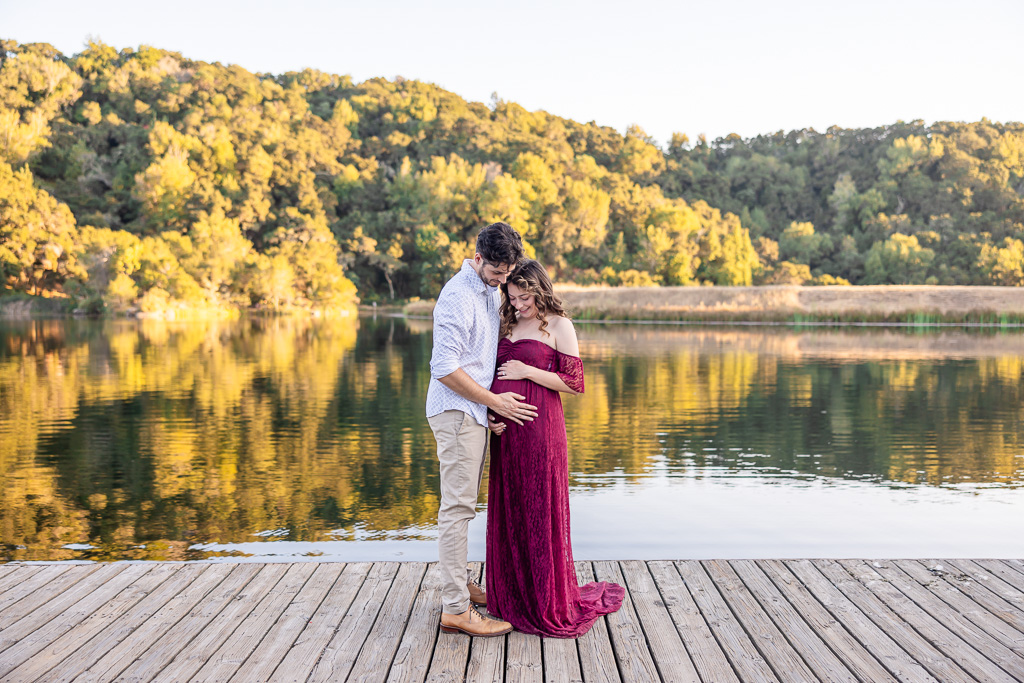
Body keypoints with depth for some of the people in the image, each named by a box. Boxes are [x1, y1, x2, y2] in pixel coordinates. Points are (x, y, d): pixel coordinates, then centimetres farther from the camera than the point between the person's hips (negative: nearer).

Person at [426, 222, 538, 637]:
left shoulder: (493, 292, 14)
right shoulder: (458, 296, -16)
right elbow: (445, 368, -21)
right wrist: (494, 401, -15)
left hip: (474, 412, 10)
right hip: (456, 412, -10)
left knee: (463, 503, 16)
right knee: (457, 506, -9)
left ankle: (457, 585, 28)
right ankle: (456, 609, -7)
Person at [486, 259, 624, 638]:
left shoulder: (558, 325, -1)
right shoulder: (509, 326, 15)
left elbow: (575, 383, -5)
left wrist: (529, 371, -12)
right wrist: (489, 415, 3)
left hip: (539, 429, -6)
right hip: (505, 430, 6)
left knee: (541, 513, 0)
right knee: (507, 511, 9)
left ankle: (550, 605, 12)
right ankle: (511, 597, 21)